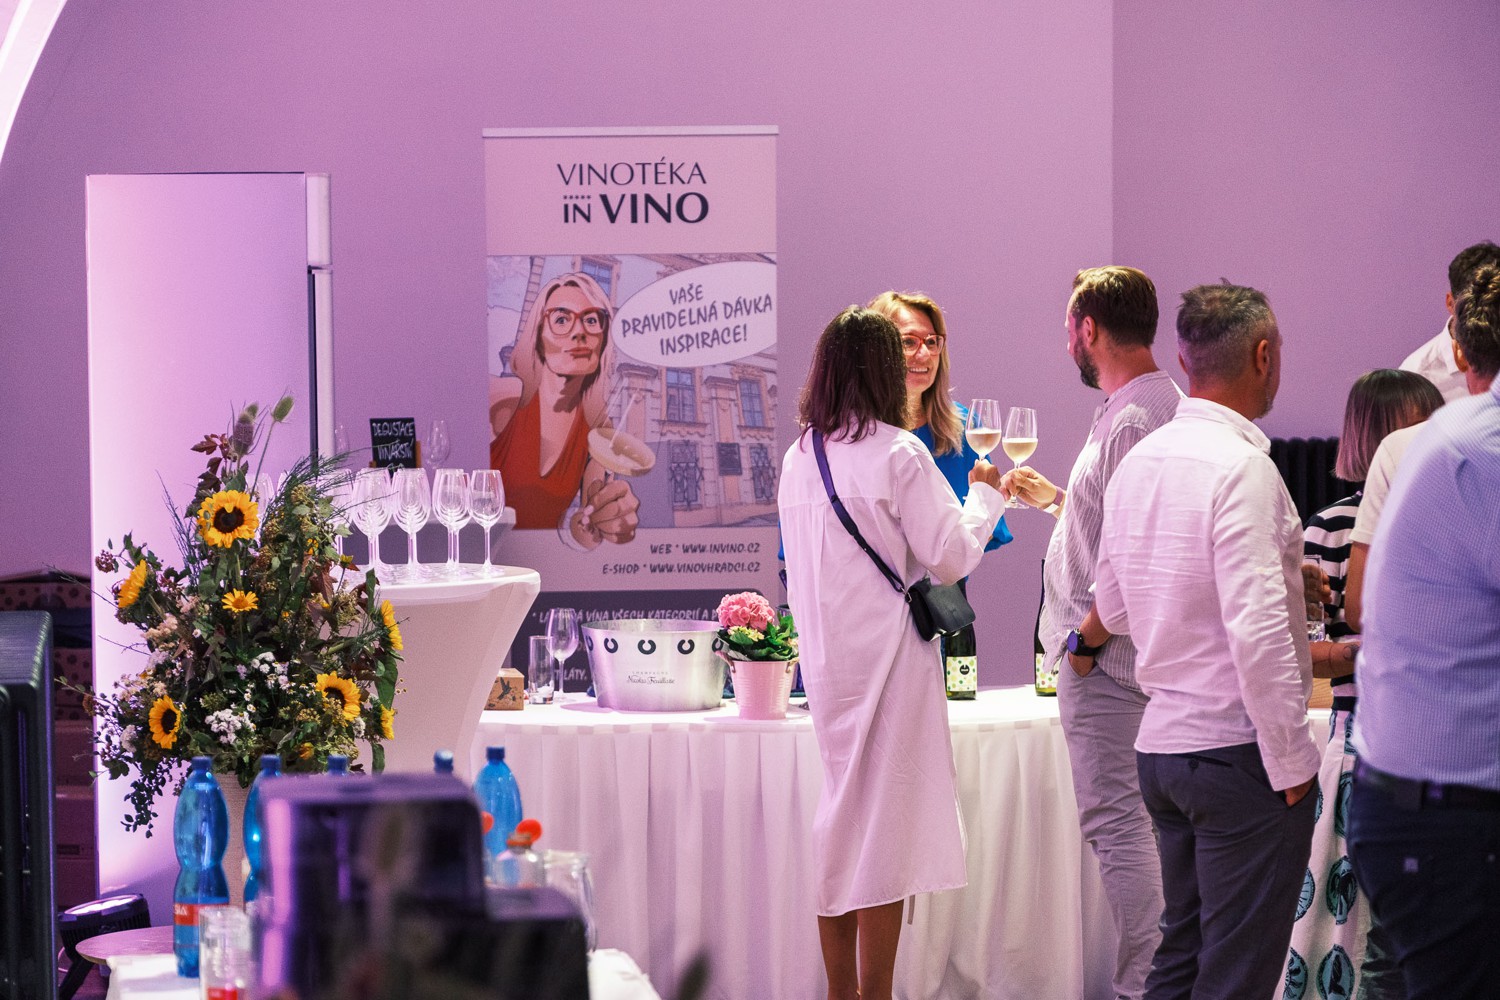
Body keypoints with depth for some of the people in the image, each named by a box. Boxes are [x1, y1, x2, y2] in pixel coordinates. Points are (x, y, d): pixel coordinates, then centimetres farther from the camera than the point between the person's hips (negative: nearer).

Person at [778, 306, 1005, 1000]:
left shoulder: (798, 457, 8)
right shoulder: (898, 455, -13)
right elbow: (950, 557, -9)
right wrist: (983, 495, 5)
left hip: (825, 658, 7)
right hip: (886, 656, -7)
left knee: (842, 814, 13)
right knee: (886, 819, -2)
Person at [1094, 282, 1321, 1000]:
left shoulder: (1138, 463, 9)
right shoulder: (1242, 468, -16)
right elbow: (1257, 632, -22)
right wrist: (1292, 762, -14)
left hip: (1160, 743, 8)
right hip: (1240, 750, -8)